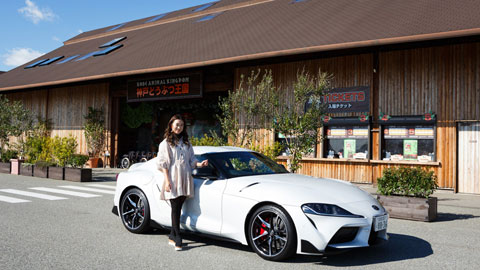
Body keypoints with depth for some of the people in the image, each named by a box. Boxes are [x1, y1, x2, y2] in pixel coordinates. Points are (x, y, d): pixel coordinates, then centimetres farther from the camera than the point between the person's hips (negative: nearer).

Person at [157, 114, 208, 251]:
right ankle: (177, 239, -5)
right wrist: (167, 181, -12)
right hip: (173, 180, -4)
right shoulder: (165, 143, 3)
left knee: (178, 208, 5)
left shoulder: (186, 143, 18)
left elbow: (191, 160, 19)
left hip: (185, 180, 4)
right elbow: (163, 164, -3)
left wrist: (200, 164, -2)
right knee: (175, 209, -6)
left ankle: (172, 237, 15)